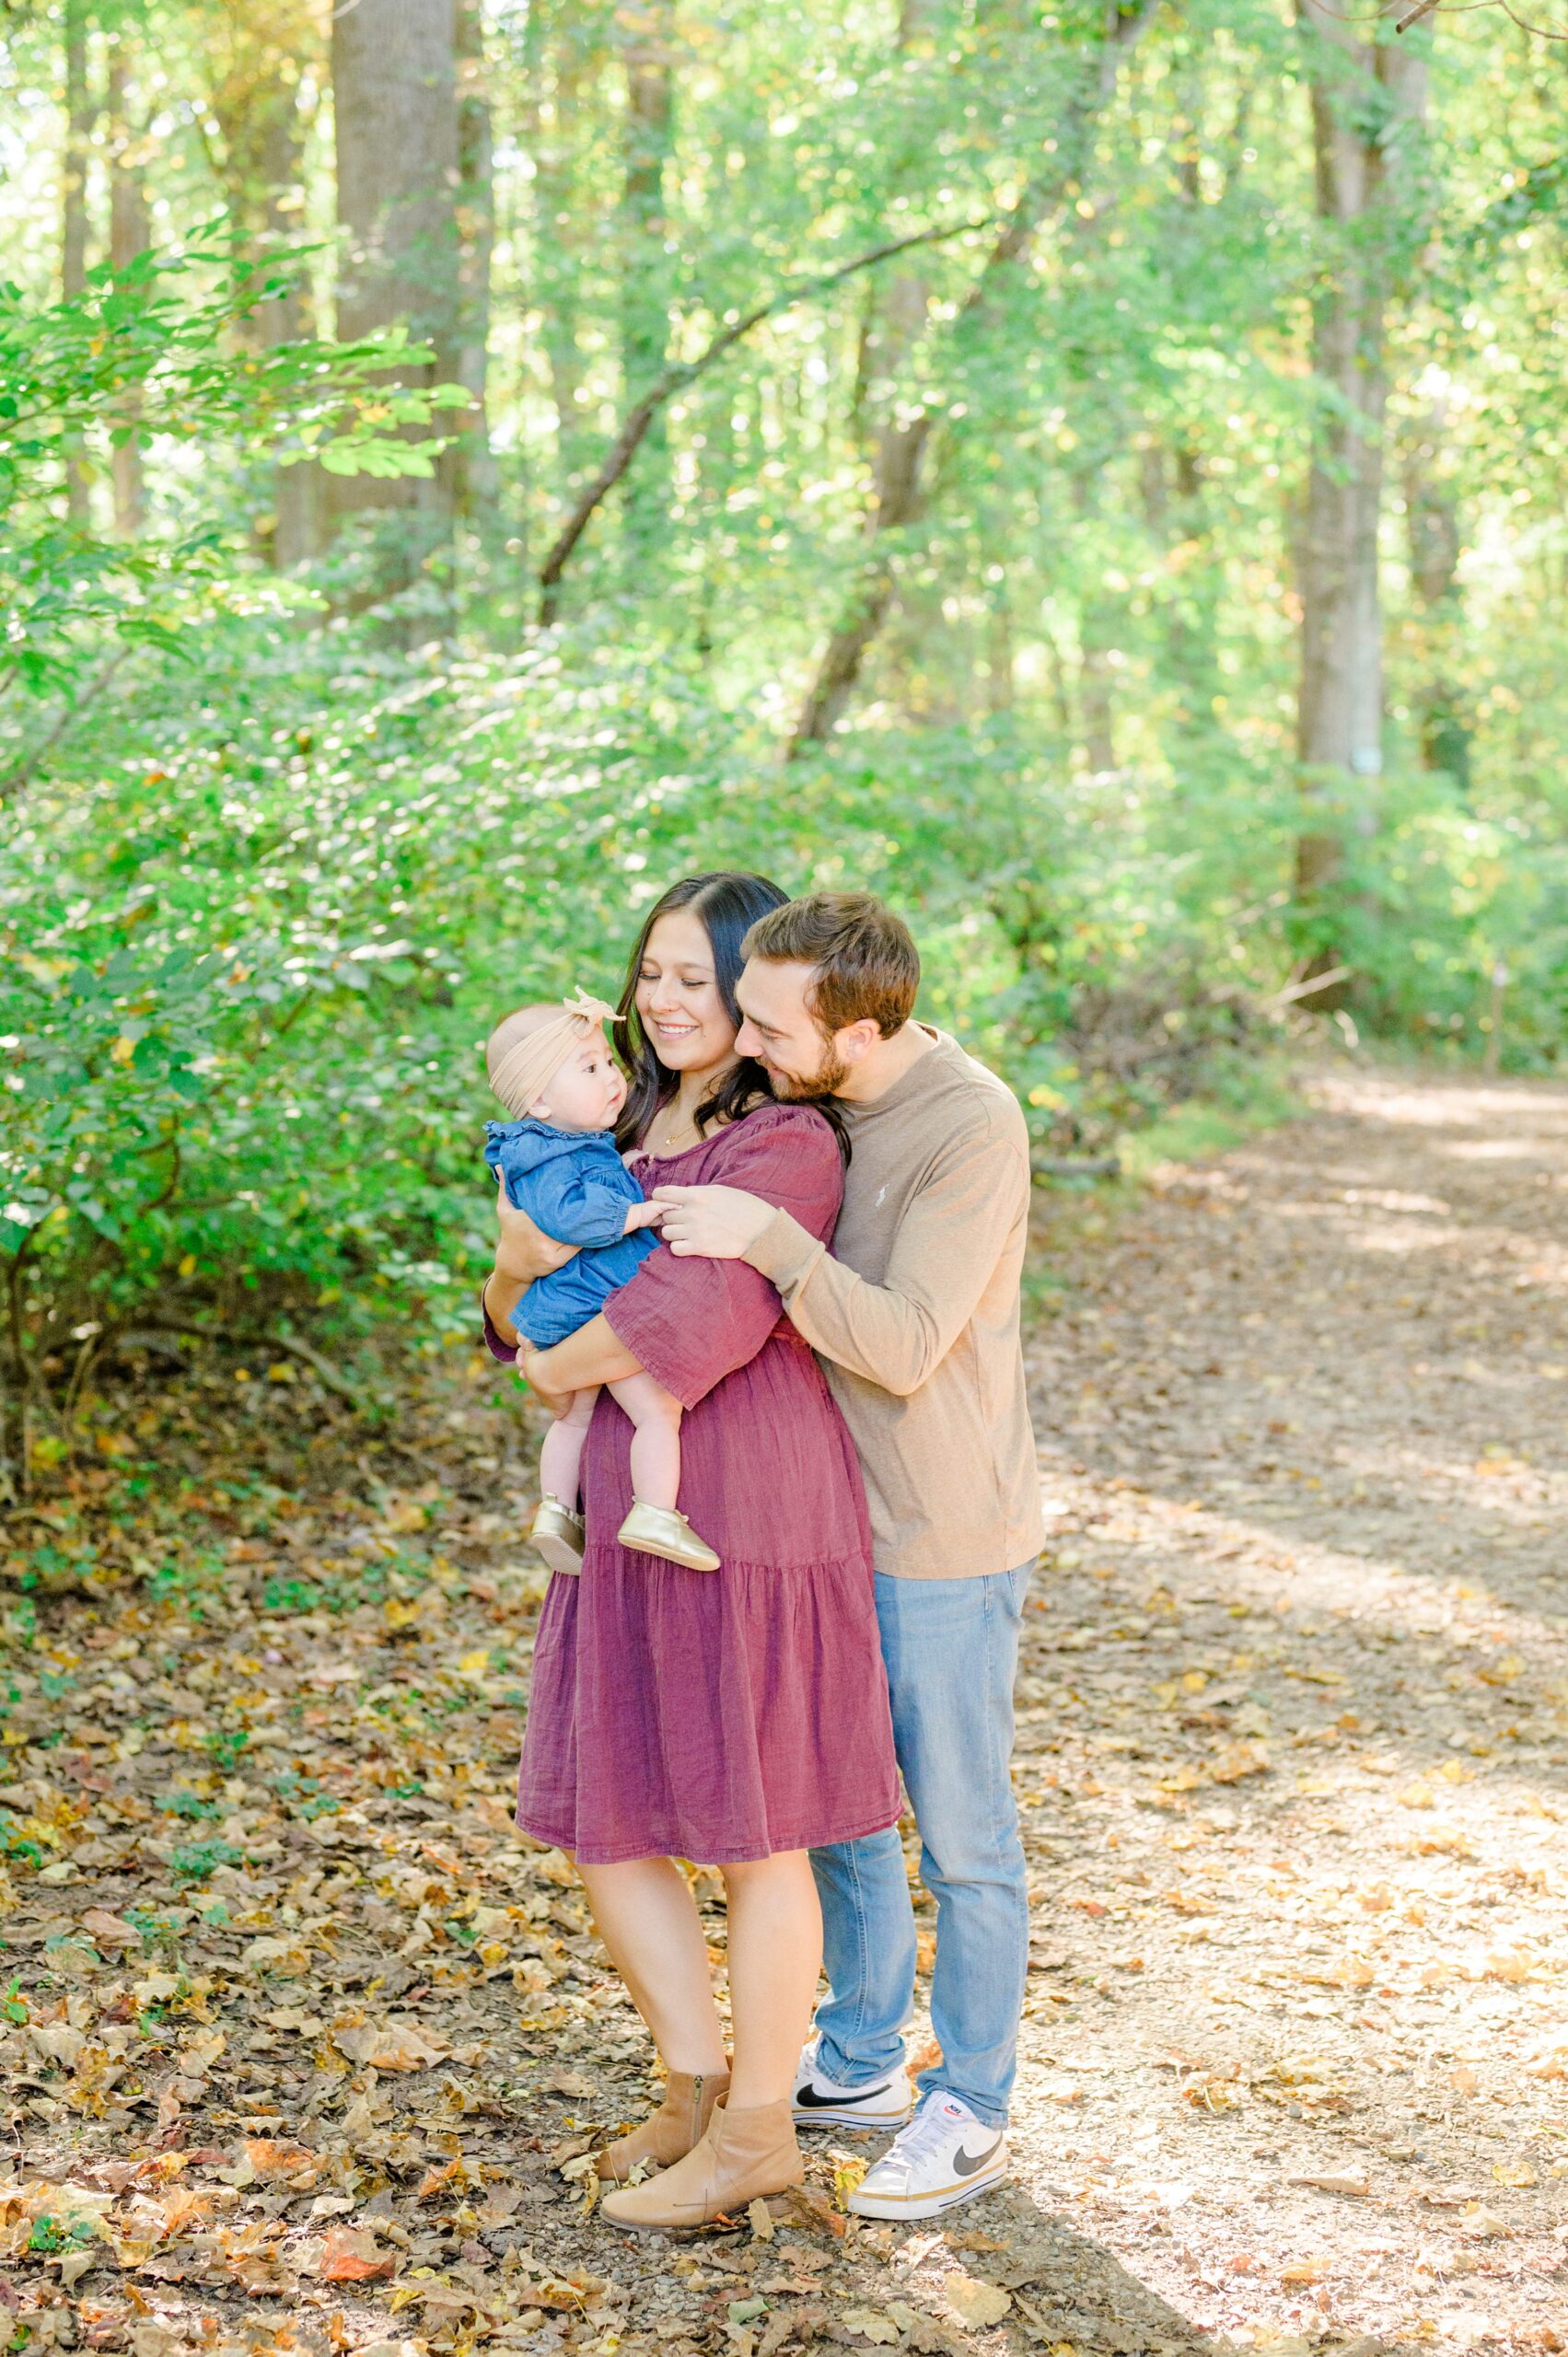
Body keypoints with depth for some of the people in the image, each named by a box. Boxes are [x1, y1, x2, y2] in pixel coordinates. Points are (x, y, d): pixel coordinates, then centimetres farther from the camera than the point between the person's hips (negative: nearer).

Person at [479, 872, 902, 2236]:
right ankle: (698, 2086, 31)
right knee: (597, 1814, 12)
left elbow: (690, 1320, -24)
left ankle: (759, 2131, 21)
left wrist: (566, 1370, -6)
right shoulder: (628, 1135, 11)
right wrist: (516, 1267, -10)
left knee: (753, 1831, 5)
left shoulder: (789, 1146, -13)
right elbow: (520, 1324, 13)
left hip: (750, 1517, -8)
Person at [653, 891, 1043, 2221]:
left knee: (958, 1832, 7)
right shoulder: (809, 1099, 0)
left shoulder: (972, 1131, -24)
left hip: (944, 1544, -8)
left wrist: (766, 1240, -35)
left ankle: (971, 2116, 24)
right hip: (830, 1516, 8)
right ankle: (860, 2064, 38)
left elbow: (904, 1349, -27)